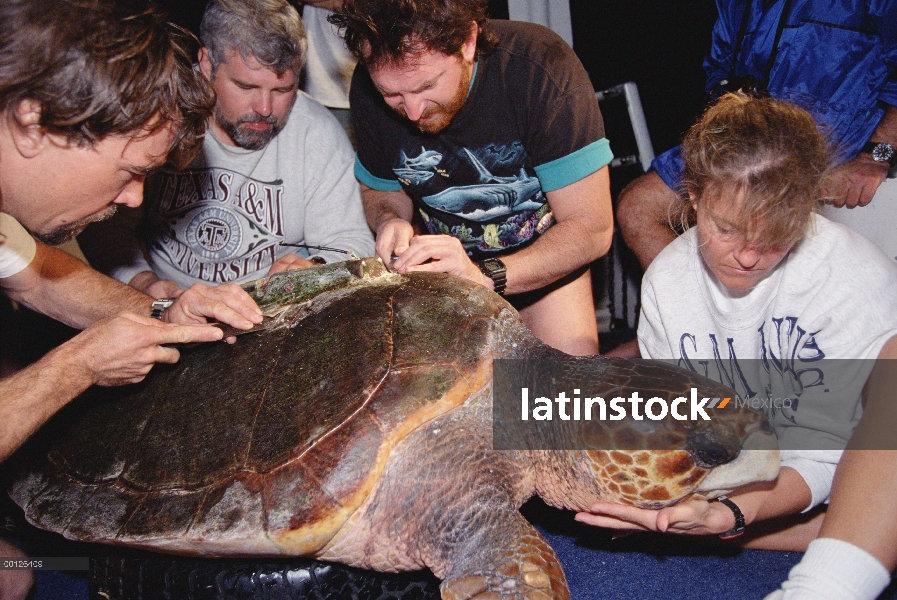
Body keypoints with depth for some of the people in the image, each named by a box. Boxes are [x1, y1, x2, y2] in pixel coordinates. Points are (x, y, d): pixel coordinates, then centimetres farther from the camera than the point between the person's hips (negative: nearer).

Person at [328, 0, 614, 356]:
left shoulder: (542, 67, -30)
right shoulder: (368, 90, -17)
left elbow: (592, 228, -28)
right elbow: (379, 190, 2)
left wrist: (485, 276, -41)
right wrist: (389, 221, -23)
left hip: (543, 254, -2)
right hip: (446, 258, 2)